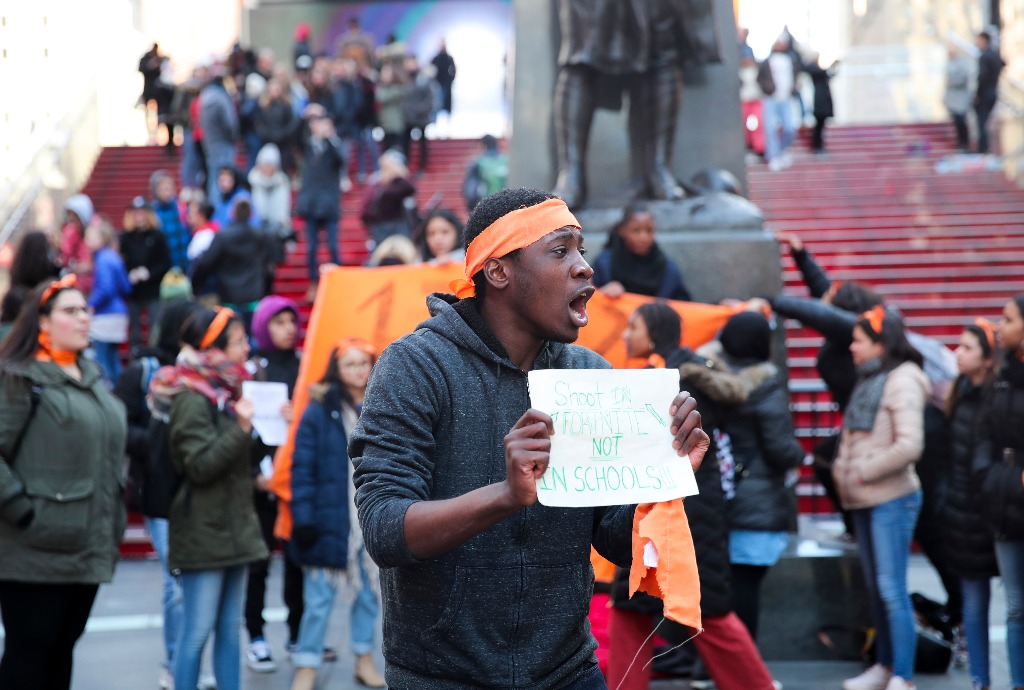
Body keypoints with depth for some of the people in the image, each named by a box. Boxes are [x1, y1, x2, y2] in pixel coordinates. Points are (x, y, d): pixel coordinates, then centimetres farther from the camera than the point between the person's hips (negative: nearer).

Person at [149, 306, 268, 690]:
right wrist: (241, 429, -23)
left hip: (233, 525, 9)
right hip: (202, 531, -8)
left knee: (229, 629, 11)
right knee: (198, 631, -4)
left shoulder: (225, 390, 13)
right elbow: (200, 465, -20)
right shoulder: (191, 399, -14)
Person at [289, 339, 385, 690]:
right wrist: (303, 517, -14)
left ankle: (364, 659, 28)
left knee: (371, 591, 13)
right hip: (329, 517, -4)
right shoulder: (320, 410, -6)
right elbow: (302, 468, -8)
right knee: (319, 598, 2)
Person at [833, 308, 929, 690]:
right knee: (875, 588, 14)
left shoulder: (902, 382, -13)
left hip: (891, 499, -8)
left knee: (891, 589, -7)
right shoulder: (869, 380, 13)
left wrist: (863, 472, -15)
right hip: (865, 501, 8)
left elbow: (909, 445, -23)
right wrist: (843, 471, 5)